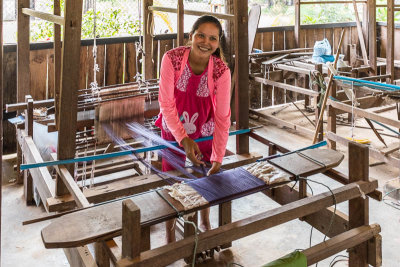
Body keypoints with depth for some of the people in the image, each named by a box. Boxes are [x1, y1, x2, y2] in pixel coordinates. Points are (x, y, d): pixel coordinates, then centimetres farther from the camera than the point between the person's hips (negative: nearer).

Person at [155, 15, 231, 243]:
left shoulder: (221, 71, -24)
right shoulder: (172, 58, -25)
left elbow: (223, 117, -21)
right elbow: (167, 104, -22)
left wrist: (218, 158, -23)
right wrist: (183, 139, -32)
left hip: (204, 130, 1)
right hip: (173, 129, -1)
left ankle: (205, 220, 47)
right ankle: (170, 232, 32)